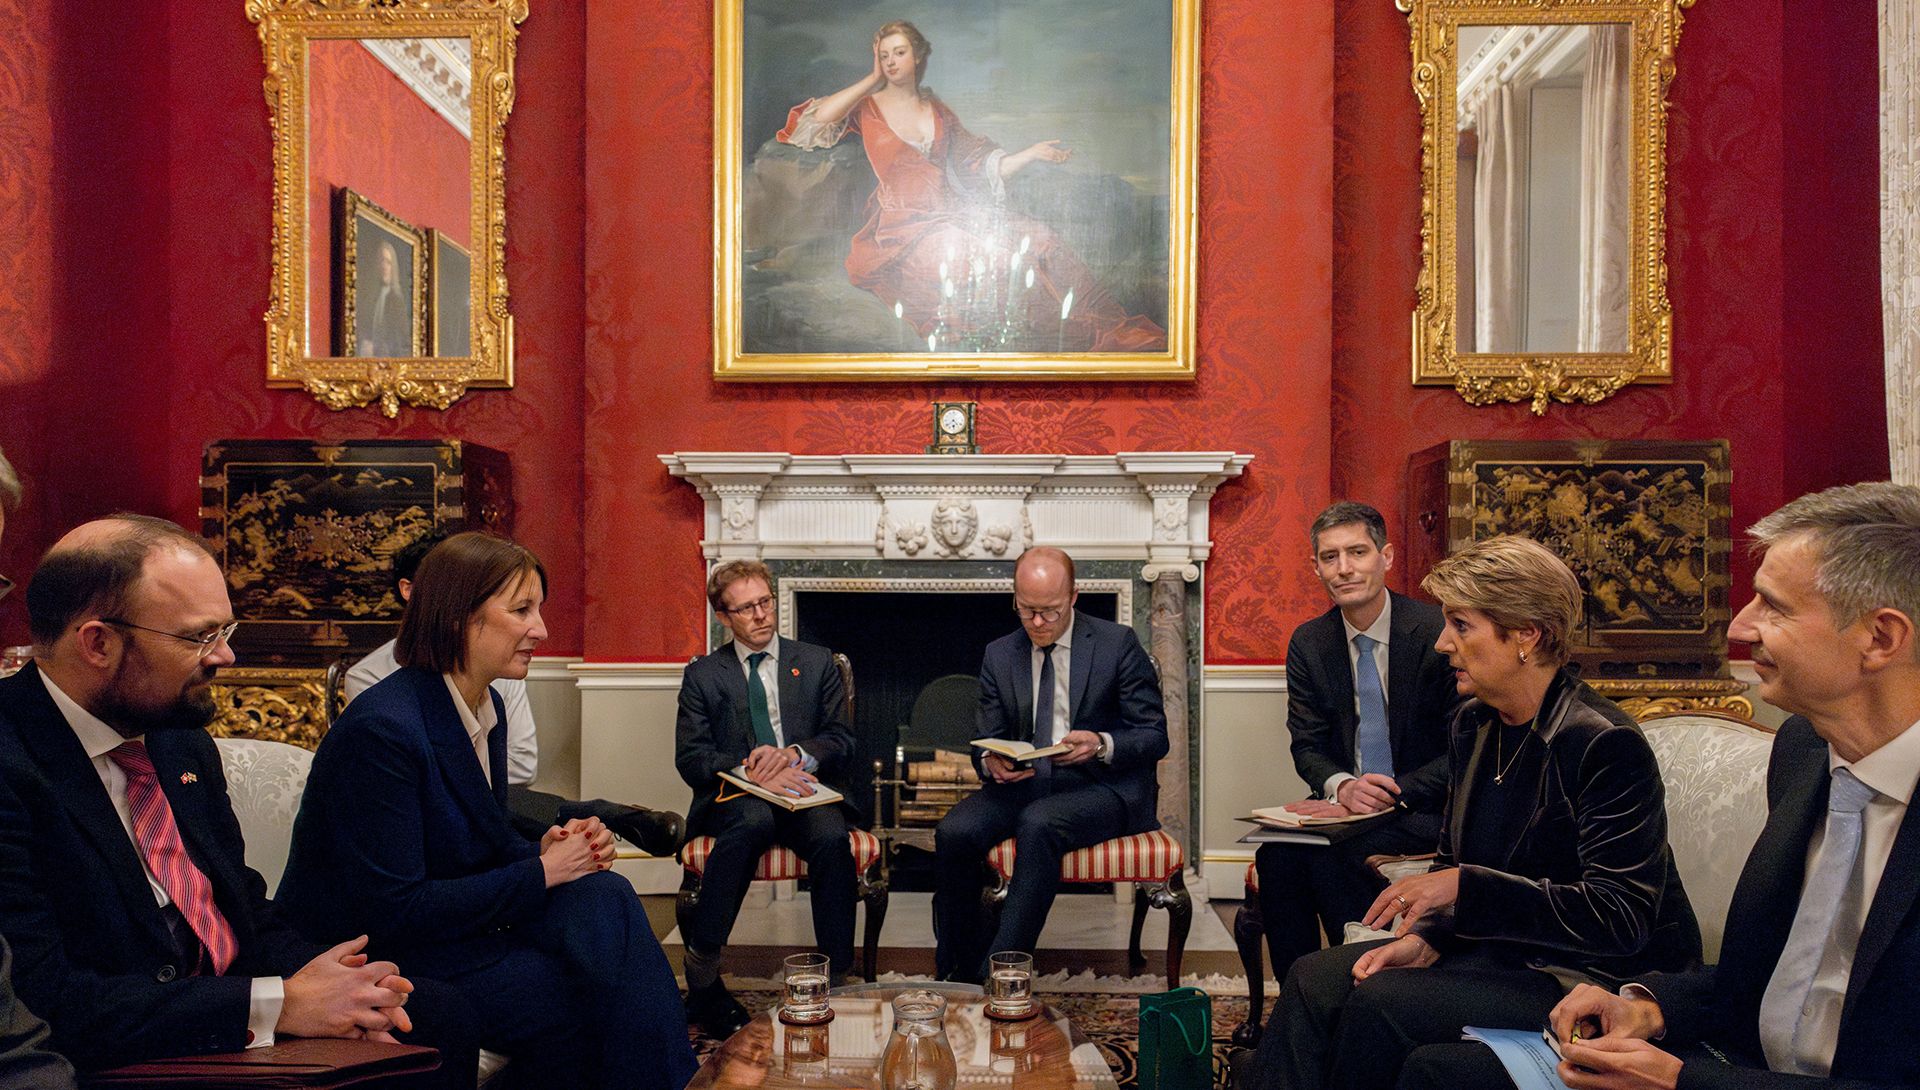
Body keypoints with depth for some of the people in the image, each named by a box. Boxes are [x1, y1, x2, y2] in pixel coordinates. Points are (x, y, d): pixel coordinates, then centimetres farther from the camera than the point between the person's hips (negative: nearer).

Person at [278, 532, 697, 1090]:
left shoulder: (485, 706, 4)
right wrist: (541, 871, -20)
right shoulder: (381, 727, -23)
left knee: (604, 897, -19)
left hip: (450, 920, 8)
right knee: (583, 999, -23)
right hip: (374, 956, -7)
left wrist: (547, 850, -10)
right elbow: (395, 909, -24)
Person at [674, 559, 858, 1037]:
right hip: (733, 796, -1)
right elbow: (690, 759, 2)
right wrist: (750, 770, -16)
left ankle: (839, 979, -25)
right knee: (753, 818, -37)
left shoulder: (816, 663, 15)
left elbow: (841, 740, 8)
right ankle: (702, 977, -30)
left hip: (805, 790, 1)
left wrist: (795, 754, -13)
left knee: (832, 837, -33)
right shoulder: (702, 674, 12)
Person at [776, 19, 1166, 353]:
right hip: (901, 227, -4)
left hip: (951, 214, 4)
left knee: (1037, 239, -20)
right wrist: (871, 80, 0)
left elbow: (979, 166, 20)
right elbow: (818, 117, -12)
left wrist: (1032, 153, 8)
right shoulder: (867, 106, 9)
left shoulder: (938, 112, 21)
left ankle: (1103, 335, -24)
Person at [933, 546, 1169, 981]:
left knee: (1038, 822, -36)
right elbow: (988, 739, 13)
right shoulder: (999, 655, 13)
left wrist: (1102, 744, -21)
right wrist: (991, 762, -12)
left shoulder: (1118, 644, 1)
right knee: (954, 831, -25)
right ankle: (958, 974, -14)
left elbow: (1154, 736, -1)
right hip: (1024, 783, 4)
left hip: (1100, 784, -4)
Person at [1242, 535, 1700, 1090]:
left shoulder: (1606, 745, -19)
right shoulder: (1473, 724, 7)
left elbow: (1620, 916, -24)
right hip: (1498, 945, 8)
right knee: (1313, 978, -10)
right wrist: (1426, 936, -5)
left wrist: (1464, 887, -27)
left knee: (1380, 1002, -25)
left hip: (1595, 976, -8)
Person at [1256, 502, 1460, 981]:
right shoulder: (1308, 643, 5)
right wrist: (1342, 786, -20)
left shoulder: (1438, 631, -10)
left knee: (1332, 854, -31)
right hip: (1345, 804, 4)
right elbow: (1307, 746, 4)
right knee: (1277, 854, -25)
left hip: (1425, 810, -4)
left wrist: (1391, 794, -23)